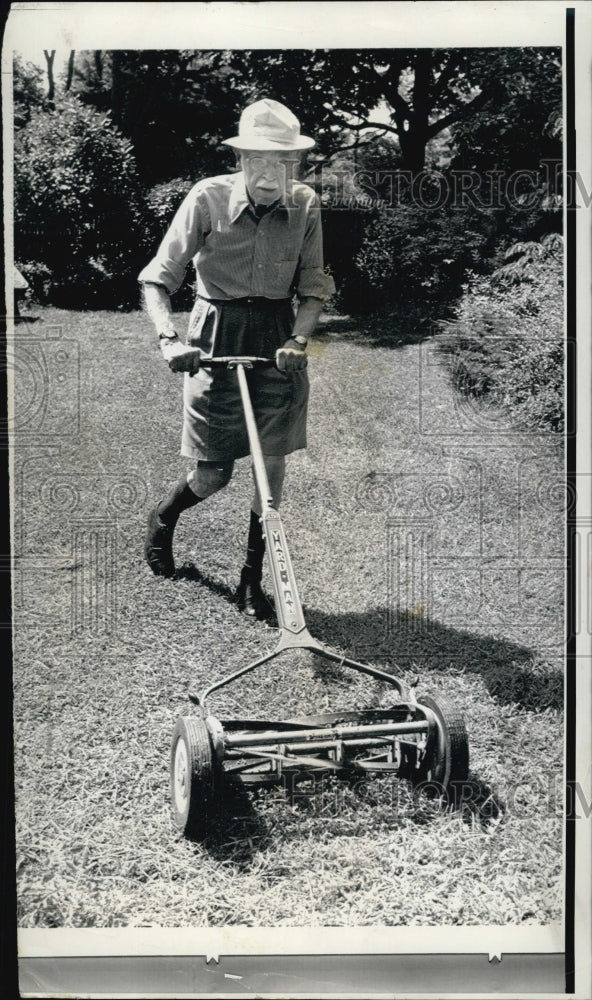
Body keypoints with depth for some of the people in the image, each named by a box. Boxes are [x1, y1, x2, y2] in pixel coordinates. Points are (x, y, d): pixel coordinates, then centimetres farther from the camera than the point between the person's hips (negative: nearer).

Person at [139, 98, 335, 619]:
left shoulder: (304, 205, -4)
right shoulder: (208, 197, -12)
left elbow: (313, 289, 3)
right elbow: (157, 279, -11)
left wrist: (298, 340, -15)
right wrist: (170, 339, -27)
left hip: (277, 336, 3)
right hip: (216, 336, -2)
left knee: (272, 462, 1)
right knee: (213, 475, 1)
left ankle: (253, 578, 17)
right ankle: (162, 518, 37)